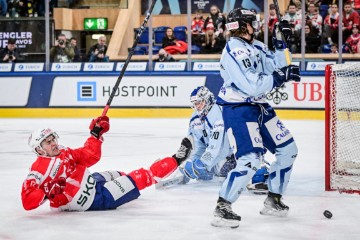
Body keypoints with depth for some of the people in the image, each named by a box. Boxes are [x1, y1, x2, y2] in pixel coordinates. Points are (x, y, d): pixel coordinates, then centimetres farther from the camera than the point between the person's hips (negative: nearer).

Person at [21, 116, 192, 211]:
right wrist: (48, 193, -42)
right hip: (90, 200, -9)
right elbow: (27, 201, -29)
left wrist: (96, 133, -1)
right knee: (138, 179, -5)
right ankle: (175, 161, 7)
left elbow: (90, 157, 10)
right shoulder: (39, 170, -22)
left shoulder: (63, 153, 2)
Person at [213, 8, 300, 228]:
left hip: (260, 107, 10)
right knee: (250, 160, -23)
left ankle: (273, 201, 24)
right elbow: (252, 86, -26)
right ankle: (222, 208, -15)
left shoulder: (256, 46, 10)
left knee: (288, 150, 14)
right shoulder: (234, 51, -19)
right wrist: (282, 76, -21)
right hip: (238, 109, -10)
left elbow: (276, 67, 11)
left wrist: (281, 43, 1)